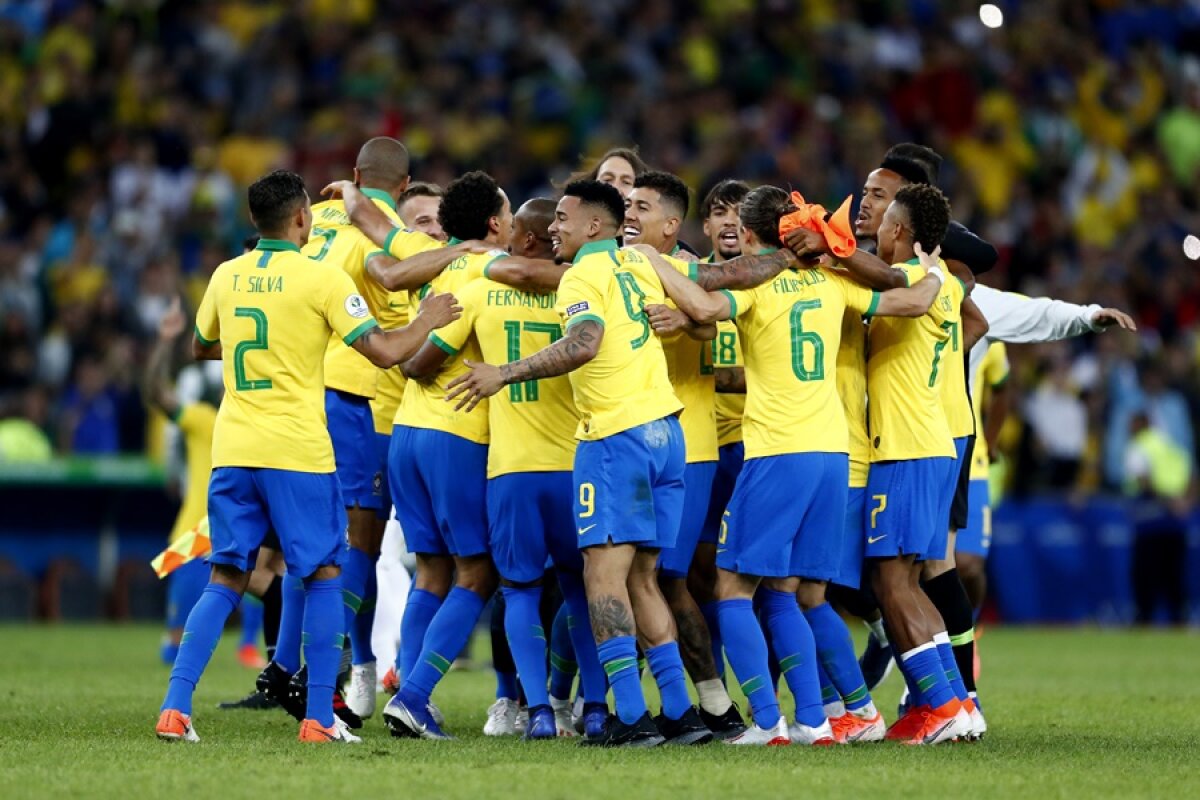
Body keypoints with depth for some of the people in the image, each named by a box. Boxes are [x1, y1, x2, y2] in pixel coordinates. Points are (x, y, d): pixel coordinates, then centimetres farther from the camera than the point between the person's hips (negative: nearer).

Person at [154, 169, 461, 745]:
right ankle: (319, 717, 2)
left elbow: (200, 348, 26)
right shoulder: (321, 278, -7)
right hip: (297, 451, -4)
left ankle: (175, 708, -3)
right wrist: (426, 323, 8)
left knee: (225, 580, 9)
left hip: (232, 449, 4)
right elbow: (384, 352, -10)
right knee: (323, 577, 7)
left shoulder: (226, 276, 9)